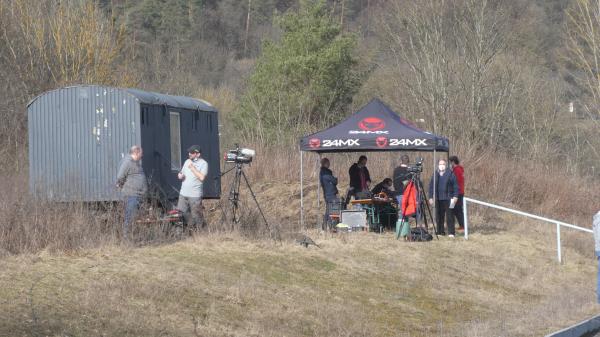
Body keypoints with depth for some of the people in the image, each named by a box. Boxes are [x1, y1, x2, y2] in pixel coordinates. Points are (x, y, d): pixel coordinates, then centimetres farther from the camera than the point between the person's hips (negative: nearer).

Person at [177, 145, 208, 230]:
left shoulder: (203, 164, -6)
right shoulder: (187, 161, 14)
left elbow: (202, 177, -20)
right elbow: (181, 173, 26)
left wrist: (192, 168, -15)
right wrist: (180, 175, 1)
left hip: (195, 195, -6)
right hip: (183, 194, 6)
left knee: (197, 216, -3)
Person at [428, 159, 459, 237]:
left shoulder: (450, 174, 2)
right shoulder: (435, 174, 12)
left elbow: (455, 186, 2)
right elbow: (431, 186, 15)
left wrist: (455, 196, -6)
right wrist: (431, 197, 8)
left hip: (448, 198, -3)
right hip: (438, 199, 3)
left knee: (449, 216, -5)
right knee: (439, 216, 4)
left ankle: (451, 233, -4)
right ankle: (440, 232, 12)